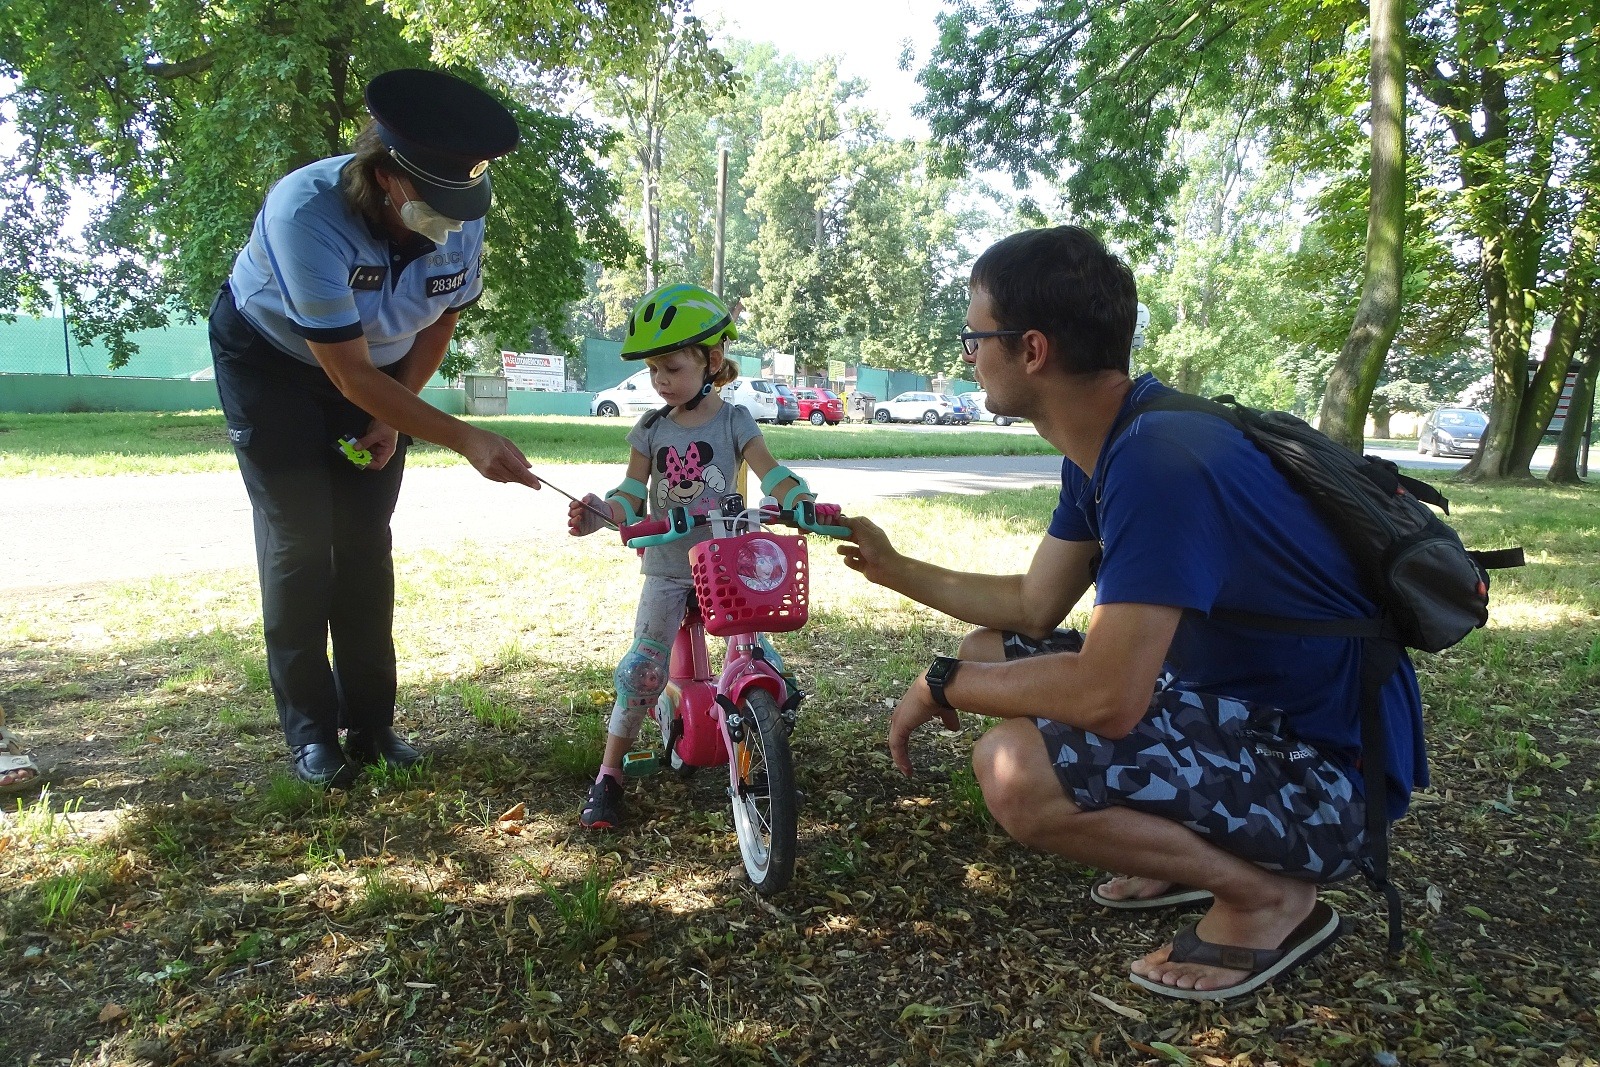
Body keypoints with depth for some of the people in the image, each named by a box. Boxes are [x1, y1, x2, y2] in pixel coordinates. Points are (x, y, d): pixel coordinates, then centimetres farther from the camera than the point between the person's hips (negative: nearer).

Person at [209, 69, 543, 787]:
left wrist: (391, 419, -8)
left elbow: (442, 319, -2)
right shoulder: (306, 211, -37)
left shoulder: (463, 223, -22)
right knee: (298, 539, -9)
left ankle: (370, 723, 9)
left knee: (365, 541, 1)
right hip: (270, 357, -4)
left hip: (379, 368, 4)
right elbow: (351, 376, -35)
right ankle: (310, 732, 3)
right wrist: (467, 442, -40)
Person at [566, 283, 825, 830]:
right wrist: (597, 514, -23)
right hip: (667, 568, 1)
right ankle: (609, 775, 5)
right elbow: (633, 493, -2)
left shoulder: (734, 421, -1)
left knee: (762, 661, -8)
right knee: (642, 669, -7)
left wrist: (804, 498, -33)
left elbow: (769, 472, -12)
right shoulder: (651, 428, 3)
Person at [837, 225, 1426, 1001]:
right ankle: (1198, 846, 15)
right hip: (1235, 699, 10)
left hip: (1322, 769, -10)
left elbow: (1107, 697, -33)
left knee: (1015, 770, -29)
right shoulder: (1104, 448, 3)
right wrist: (893, 569, 17)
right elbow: (1033, 608, 11)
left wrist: (944, 685, -17)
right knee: (992, 654, 9)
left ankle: (1270, 895, -4)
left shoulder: (1158, 460, -29)